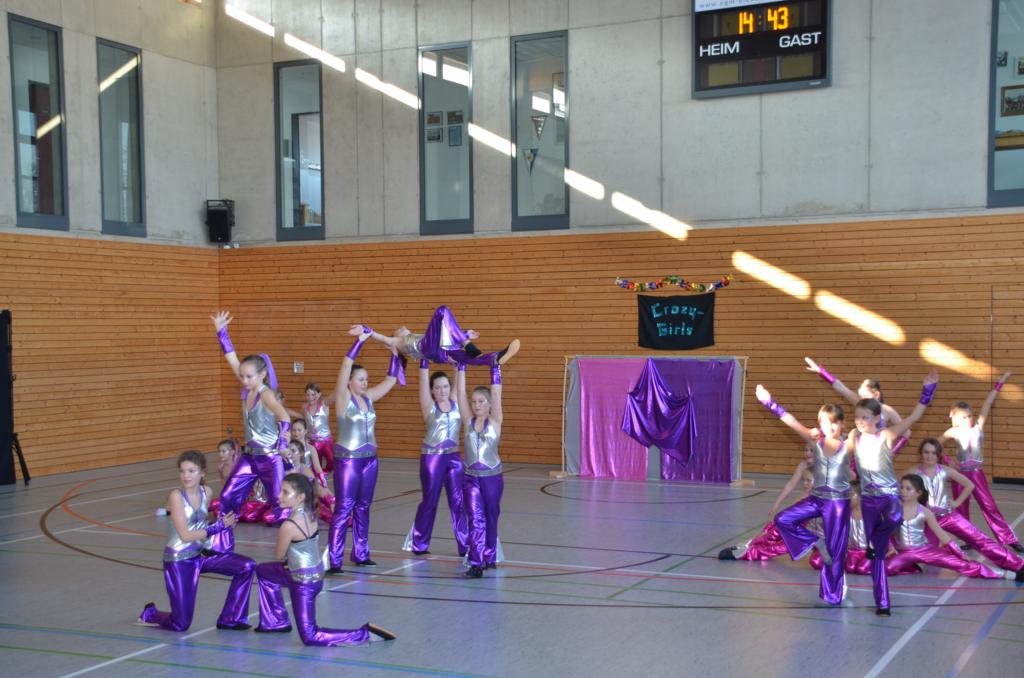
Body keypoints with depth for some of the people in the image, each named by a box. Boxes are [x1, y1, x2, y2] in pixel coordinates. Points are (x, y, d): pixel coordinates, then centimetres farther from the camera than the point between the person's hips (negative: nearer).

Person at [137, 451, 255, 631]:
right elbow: (185, 535, -22)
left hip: (200, 553, 6)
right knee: (181, 625, -4)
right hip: (178, 560, -6)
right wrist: (218, 527, -20)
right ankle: (150, 614, 30)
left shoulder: (206, 491, -1)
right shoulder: (176, 496, -19)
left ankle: (230, 619, 1)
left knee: (247, 566, -12)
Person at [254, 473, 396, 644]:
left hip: (304, 582, -9)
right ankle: (277, 622, 36)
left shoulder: (289, 525, -25)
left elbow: (279, 555, -9)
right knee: (262, 571, 27)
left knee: (310, 637, -1)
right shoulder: (310, 515, -1)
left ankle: (364, 634, -8)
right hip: (316, 574, 9)